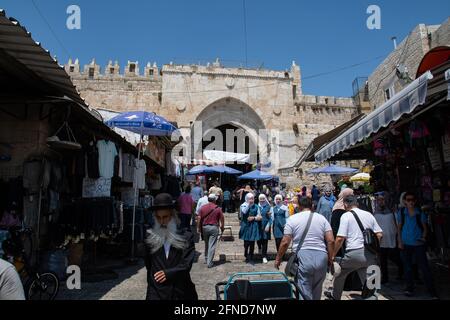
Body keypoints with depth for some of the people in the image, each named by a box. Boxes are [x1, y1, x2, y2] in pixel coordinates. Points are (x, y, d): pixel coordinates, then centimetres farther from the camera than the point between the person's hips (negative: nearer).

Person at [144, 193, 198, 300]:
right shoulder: (150, 237, 3)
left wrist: (168, 273, -15)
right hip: (156, 292, 1)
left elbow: (186, 264, -10)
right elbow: (148, 264, 13)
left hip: (181, 292, 0)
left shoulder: (186, 236, -4)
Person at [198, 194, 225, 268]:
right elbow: (222, 219, -1)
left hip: (205, 227, 3)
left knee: (206, 244, 20)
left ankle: (206, 259, 32)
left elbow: (200, 219, 1)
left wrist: (199, 229, 12)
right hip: (214, 227, -3)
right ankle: (209, 263, 0)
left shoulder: (203, 208, -1)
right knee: (212, 246, 0)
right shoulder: (218, 208, -6)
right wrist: (222, 227, 14)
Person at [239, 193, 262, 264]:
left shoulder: (256, 206, 6)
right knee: (246, 244, 4)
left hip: (254, 227, 1)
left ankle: (250, 258, 15)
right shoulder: (243, 206, 3)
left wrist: (253, 218, -12)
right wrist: (248, 203, -14)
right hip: (246, 226, -1)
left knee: (252, 244, 4)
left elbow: (260, 217, 3)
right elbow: (244, 212, -20)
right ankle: (247, 257, 21)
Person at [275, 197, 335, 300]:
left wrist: (278, 259, 9)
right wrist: (330, 258, 12)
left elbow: (285, 242, -1)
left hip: (302, 257, -3)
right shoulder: (322, 218, 9)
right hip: (321, 257, 3)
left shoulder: (292, 219, 3)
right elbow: (331, 240, 1)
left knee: (304, 293, 4)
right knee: (317, 292, 20)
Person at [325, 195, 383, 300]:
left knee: (339, 274, 21)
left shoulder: (346, 216, -5)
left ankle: (335, 296, 39)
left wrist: (333, 255, -2)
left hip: (353, 253, -4)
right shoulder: (369, 214, 11)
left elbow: (340, 238, -11)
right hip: (369, 255, 4)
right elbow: (379, 235, 7)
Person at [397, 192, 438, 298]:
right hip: (405, 244, 2)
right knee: (407, 267, 10)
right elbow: (399, 227, 6)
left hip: (418, 244, -1)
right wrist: (400, 241, 0)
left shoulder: (420, 213, -3)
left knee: (424, 267, -3)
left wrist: (423, 237, -12)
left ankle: (432, 292, 7)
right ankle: (409, 288, 24)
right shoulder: (401, 212, 0)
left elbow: (425, 227, 5)